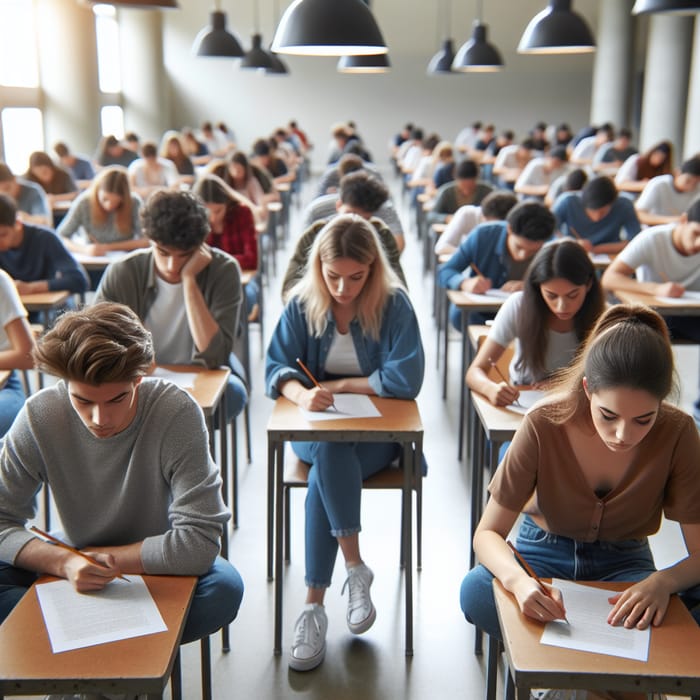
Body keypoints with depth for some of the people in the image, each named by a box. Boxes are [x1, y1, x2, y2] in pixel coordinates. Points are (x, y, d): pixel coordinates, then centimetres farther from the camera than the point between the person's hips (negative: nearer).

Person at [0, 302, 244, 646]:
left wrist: (101, 556, -22)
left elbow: (198, 542, -29)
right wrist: (64, 562, -32)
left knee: (225, 588, -31)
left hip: (159, 565, -1)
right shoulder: (39, 415, -19)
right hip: (78, 560, 2)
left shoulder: (176, 411, -28)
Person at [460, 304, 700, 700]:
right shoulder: (545, 424, -24)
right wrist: (519, 581, -41)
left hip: (622, 562, 0)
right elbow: (488, 533, -19)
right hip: (545, 552, 0)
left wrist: (663, 581, -40)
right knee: (475, 591, -32)